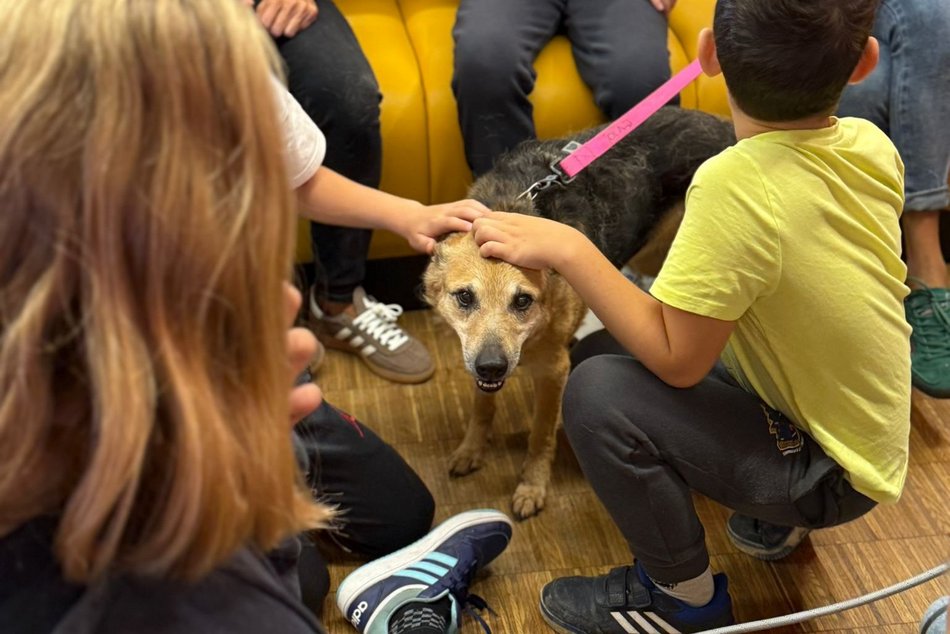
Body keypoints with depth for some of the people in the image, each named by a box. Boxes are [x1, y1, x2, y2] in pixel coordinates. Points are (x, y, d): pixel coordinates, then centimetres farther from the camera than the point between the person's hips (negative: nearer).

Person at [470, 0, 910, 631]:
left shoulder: (738, 185, -33)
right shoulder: (871, 144, -10)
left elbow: (676, 360, -27)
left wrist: (570, 249, -24)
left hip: (831, 473, -8)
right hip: (871, 430, 8)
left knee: (599, 394, -23)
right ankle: (775, 520, 24)